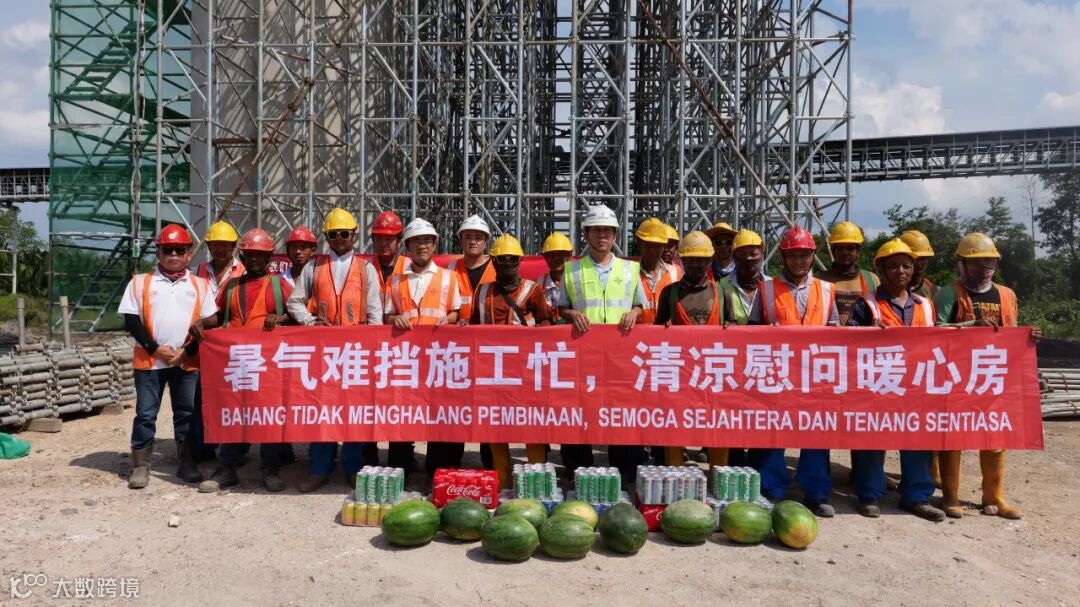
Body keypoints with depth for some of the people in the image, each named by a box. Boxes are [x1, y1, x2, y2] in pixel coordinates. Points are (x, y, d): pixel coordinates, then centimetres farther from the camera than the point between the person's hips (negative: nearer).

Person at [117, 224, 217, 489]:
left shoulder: (200, 285, 8)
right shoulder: (140, 282, 5)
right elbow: (131, 321, -1)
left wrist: (188, 351, -8)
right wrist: (155, 348, -10)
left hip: (188, 361, 1)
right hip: (149, 360, -1)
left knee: (187, 413, 7)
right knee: (145, 414, 3)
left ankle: (187, 463, 17)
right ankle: (141, 465, 12)